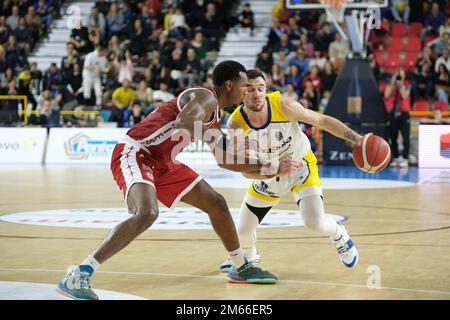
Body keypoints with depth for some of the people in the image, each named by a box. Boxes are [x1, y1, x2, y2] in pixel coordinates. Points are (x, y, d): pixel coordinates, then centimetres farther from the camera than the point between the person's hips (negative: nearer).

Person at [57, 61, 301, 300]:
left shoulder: (213, 113, 18)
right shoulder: (205, 98, -13)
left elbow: (224, 161, 26)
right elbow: (182, 125, -35)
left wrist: (269, 168, 26)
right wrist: (214, 137, -20)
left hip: (161, 163, 11)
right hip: (134, 153, -11)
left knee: (216, 203, 15)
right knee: (147, 213, -35)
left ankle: (241, 268, 34)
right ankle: (77, 277, -35)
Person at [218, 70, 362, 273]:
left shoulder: (283, 105, -29)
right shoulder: (236, 125, -25)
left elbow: (322, 121, -17)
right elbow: (245, 170, -25)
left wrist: (358, 140, -23)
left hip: (301, 166, -2)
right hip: (268, 174, 3)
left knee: (315, 222, -23)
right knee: (242, 230, 5)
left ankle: (339, 236, 14)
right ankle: (249, 256, 43)